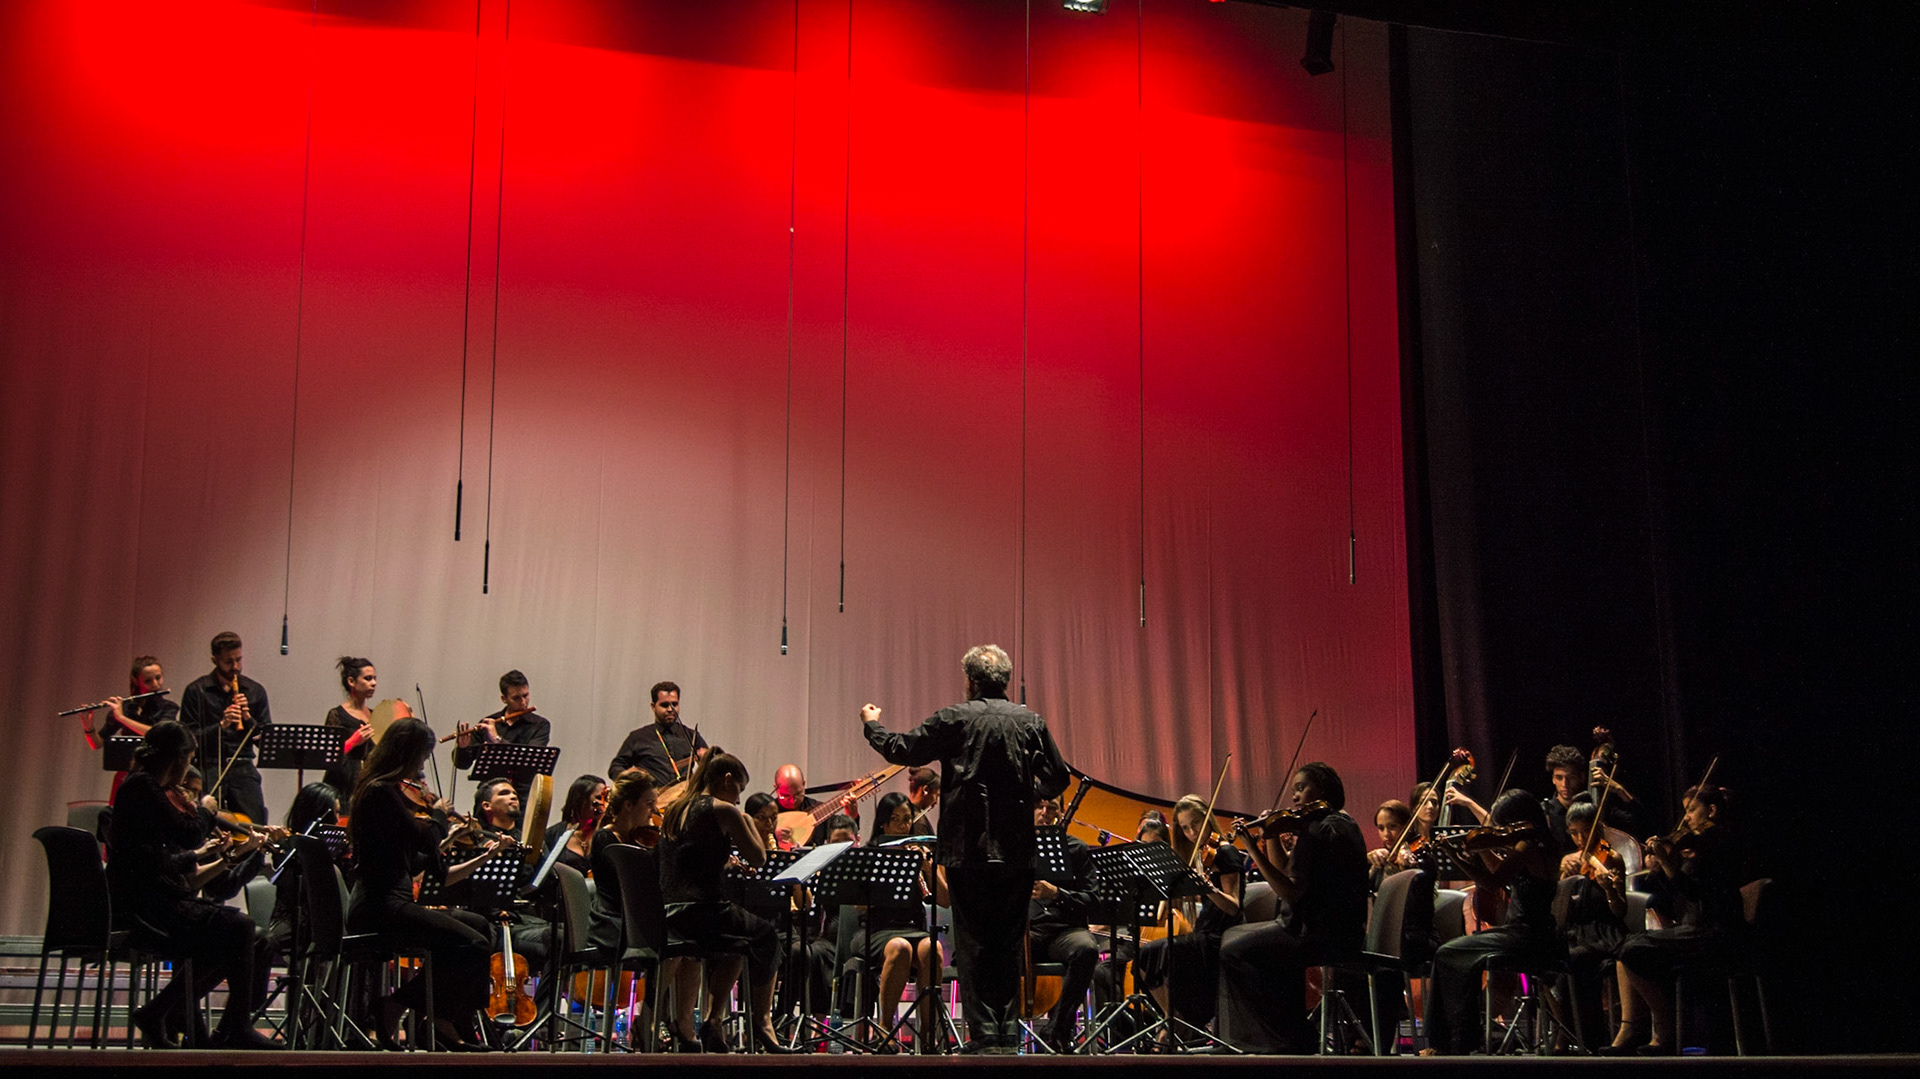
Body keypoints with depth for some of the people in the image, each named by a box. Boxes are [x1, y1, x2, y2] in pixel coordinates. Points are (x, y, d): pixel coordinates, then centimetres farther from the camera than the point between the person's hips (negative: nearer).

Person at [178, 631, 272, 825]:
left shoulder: (255, 691, 11)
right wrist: (221, 725, -15)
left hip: (243, 768, 2)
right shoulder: (196, 691, 3)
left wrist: (248, 718, -7)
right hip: (208, 767, -2)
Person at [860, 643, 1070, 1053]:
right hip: (1017, 851, 3)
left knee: (972, 944, 2)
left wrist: (871, 725, 21)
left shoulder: (955, 719, -6)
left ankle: (984, 1034, 0)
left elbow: (902, 749, 2)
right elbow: (1057, 779, 7)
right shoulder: (1031, 722, 4)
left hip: (968, 851, -3)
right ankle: (1008, 1031, 12)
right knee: (1007, 943, 12)